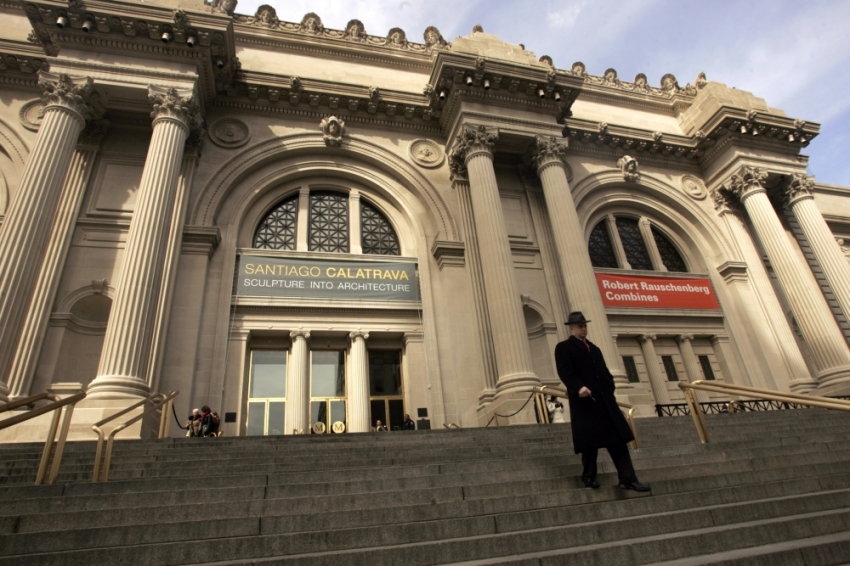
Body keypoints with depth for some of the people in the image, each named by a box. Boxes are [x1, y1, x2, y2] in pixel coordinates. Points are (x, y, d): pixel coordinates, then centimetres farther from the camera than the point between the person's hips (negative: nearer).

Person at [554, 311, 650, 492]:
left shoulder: (594, 348, 24)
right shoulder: (564, 347, 0)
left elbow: (604, 371, 20)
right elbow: (565, 372, -13)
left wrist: (610, 391, 6)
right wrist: (579, 387, -28)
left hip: (604, 399, 6)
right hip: (585, 399, -6)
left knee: (618, 439, 2)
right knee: (589, 441, 1)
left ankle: (628, 479, 6)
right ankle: (589, 476, 15)